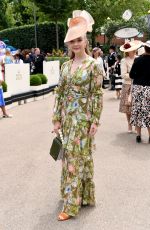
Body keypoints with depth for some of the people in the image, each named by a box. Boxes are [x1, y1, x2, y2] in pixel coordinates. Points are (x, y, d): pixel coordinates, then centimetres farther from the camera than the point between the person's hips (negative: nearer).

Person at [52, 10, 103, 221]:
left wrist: (95, 121, -13)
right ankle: (81, 195, 30)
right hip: (67, 116, 6)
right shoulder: (66, 65, 7)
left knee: (78, 157, -2)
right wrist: (57, 118, 5)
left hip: (83, 117, -6)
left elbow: (97, 95, -11)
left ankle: (71, 204, 5)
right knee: (69, 155, 13)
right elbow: (60, 92, 8)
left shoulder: (93, 65, -10)